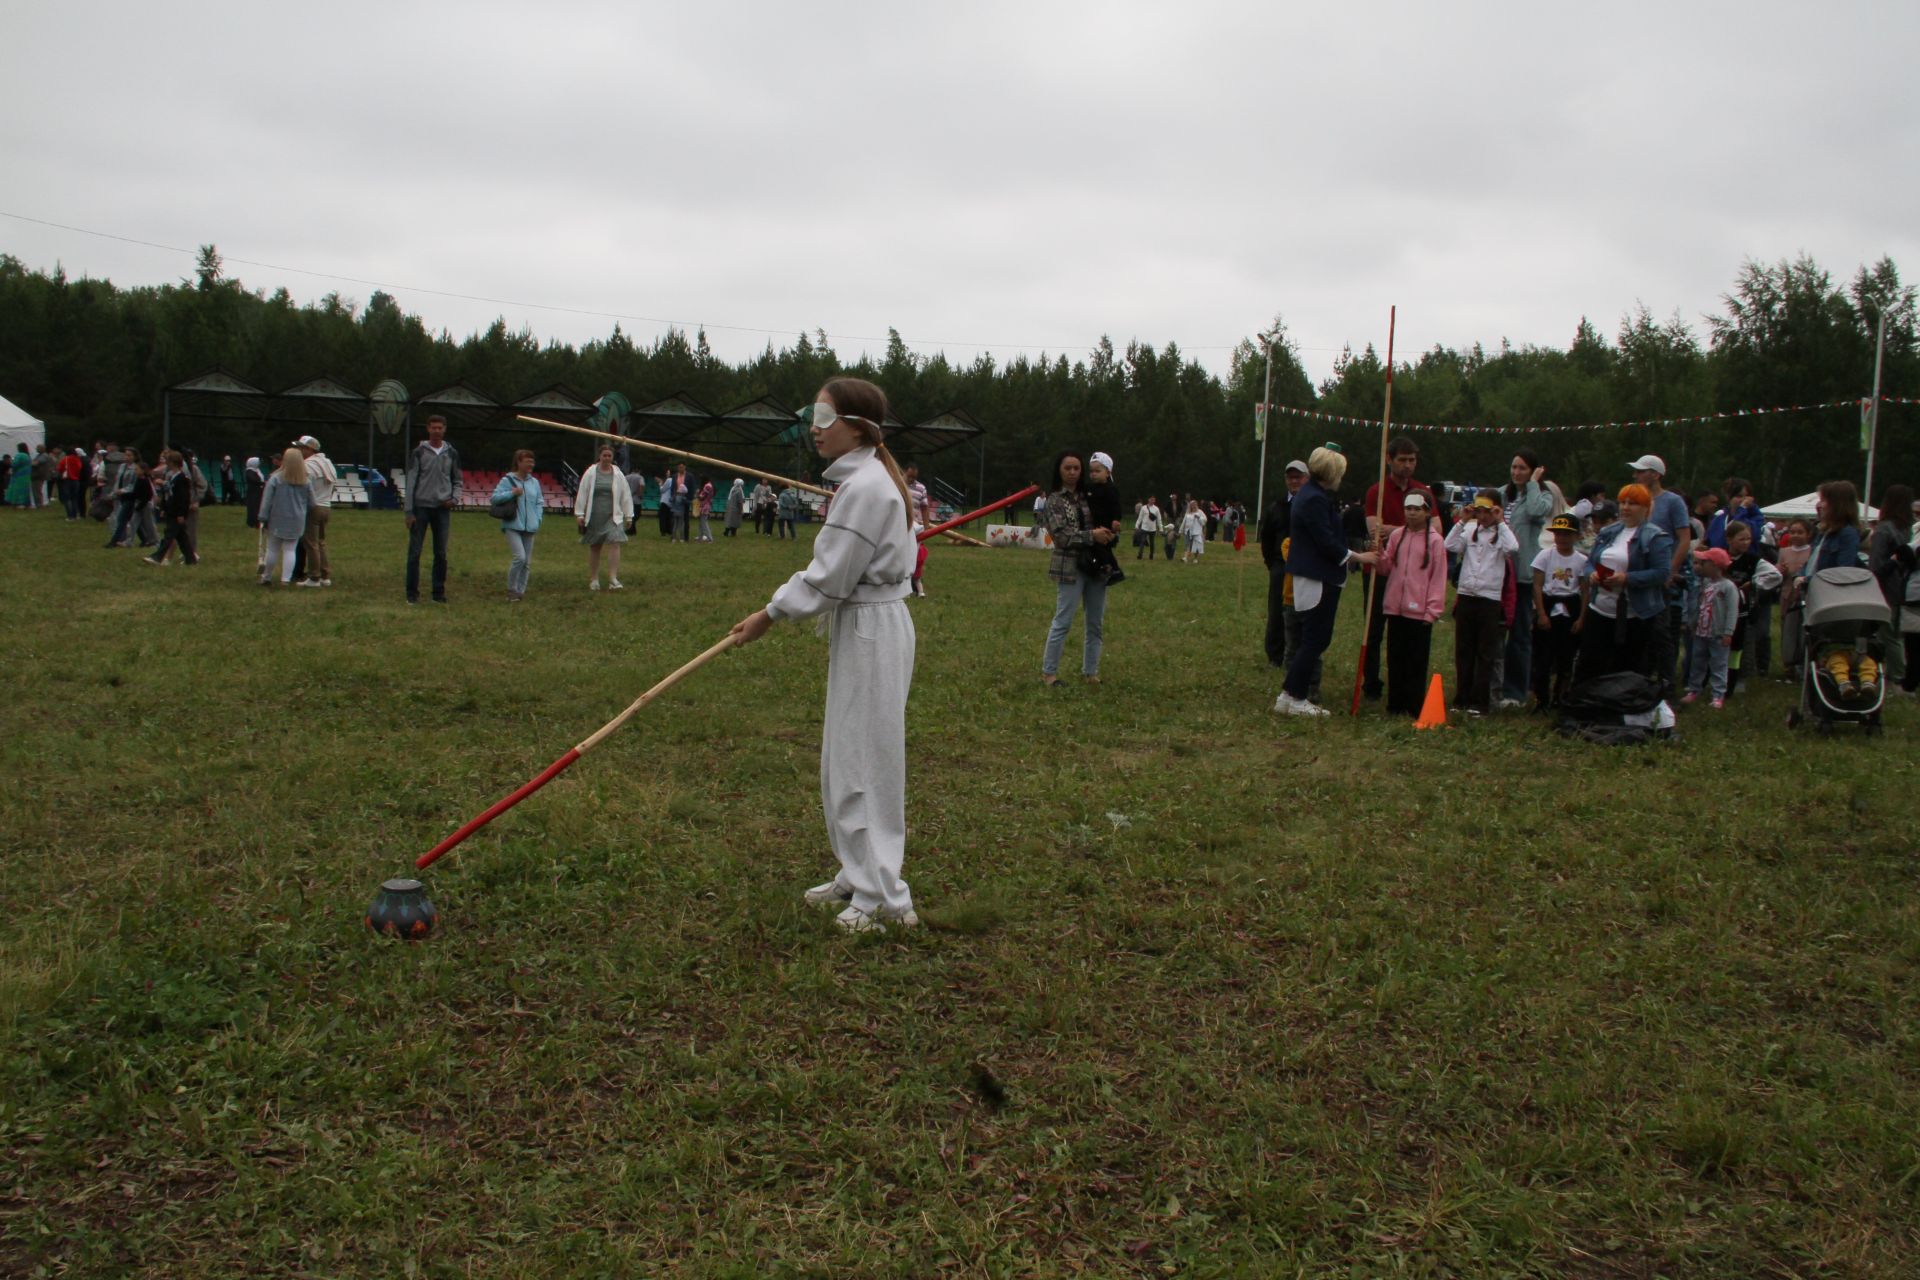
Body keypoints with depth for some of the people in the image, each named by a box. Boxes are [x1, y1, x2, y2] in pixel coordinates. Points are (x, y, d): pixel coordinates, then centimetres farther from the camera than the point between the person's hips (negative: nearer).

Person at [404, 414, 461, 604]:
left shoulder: (452, 453, 8)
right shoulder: (419, 452, 1)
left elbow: (457, 481, 16)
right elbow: (410, 482, -1)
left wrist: (454, 498, -5)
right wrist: (409, 511, -6)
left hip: (442, 509, 2)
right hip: (421, 507, -2)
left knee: (441, 553, 4)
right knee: (414, 552, -1)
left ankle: (439, 592, 11)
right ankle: (412, 593, 5)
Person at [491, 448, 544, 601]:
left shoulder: (534, 482, 11)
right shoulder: (507, 480, -3)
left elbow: (539, 502, 18)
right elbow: (493, 498, -7)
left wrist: (538, 519, 4)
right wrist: (512, 493, -15)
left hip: (529, 527, 5)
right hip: (513, 526, -5)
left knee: (527, 562, 5)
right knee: (520, 557, -18)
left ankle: (520, 591, 16)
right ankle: (511, 590, -3)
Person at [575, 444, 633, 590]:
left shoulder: (618, 474, 3)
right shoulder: (591, 473, -1)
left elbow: (626, 495, 7)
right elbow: (582, 493, 0)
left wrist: (628, 516, 7)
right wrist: (579, 514, -3)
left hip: (613, 517, 0)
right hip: (594, 517, 0)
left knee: (614, 544, -13)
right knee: (594, 547, 9)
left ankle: (613, 580, -14)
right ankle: (593, 580, 20)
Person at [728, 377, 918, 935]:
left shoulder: (866, 487, -20)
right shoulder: (865, 479, 12)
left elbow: (829, 578, -19)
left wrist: (770, 615, -10)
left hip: (871, 631, -10)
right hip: (863, 626, 10)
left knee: (864, 762, -5)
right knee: (847, 759, 17)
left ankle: (884, 898, 3)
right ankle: (857, 878, 29)